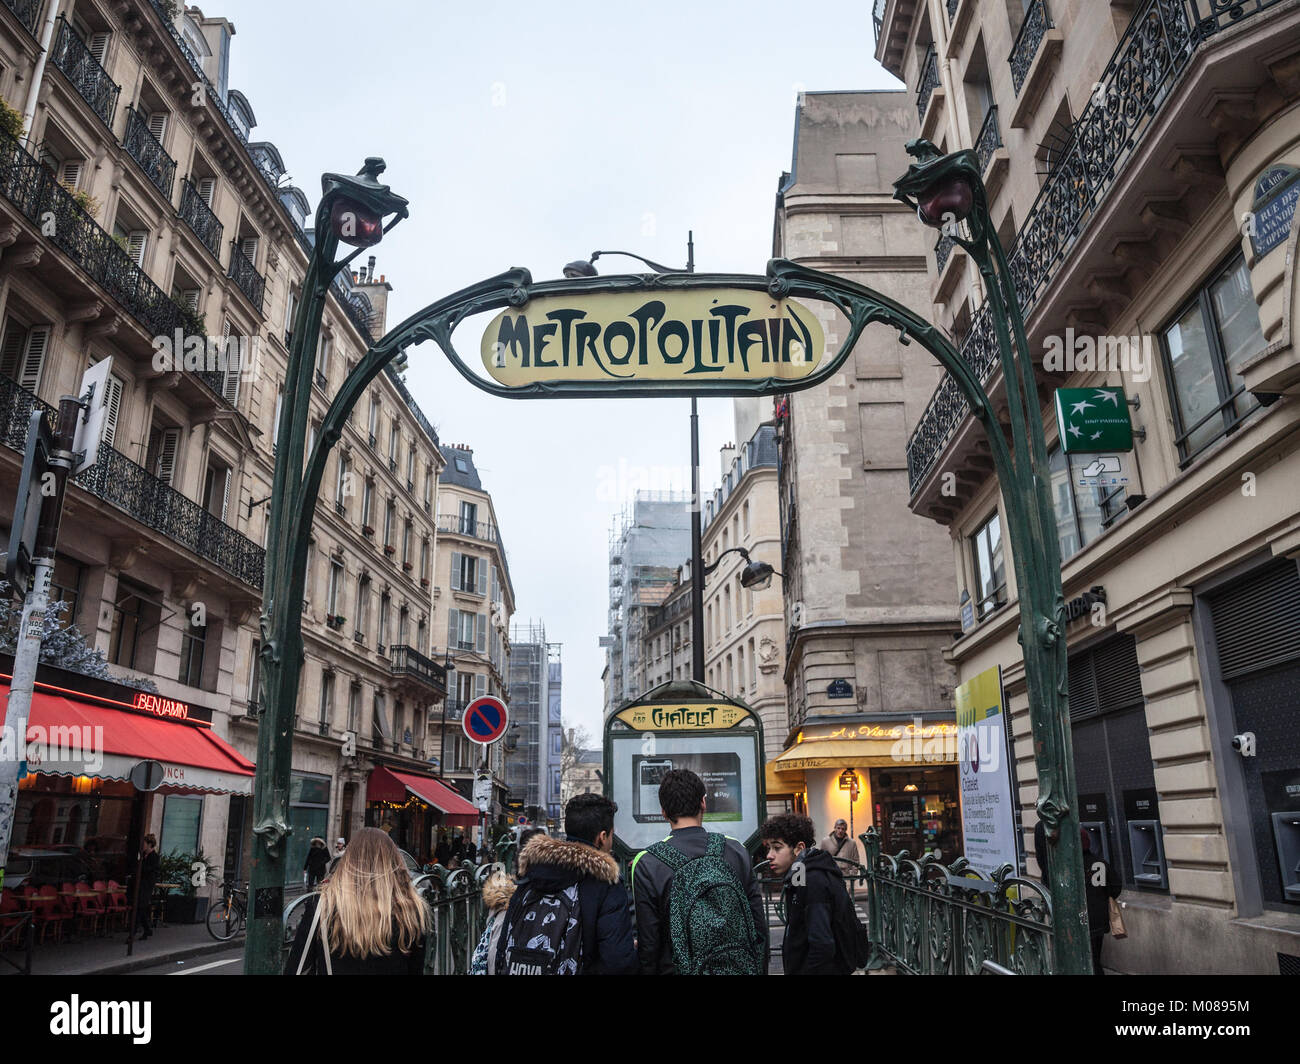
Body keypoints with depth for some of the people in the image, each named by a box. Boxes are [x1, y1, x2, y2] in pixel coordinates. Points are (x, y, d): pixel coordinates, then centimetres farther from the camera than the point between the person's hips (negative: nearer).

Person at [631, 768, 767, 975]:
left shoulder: (647, 864, -11)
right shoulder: (737, 851, -2)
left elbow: (648, 943, -9)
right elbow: (759, 927, 3)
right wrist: (760, 970, 14)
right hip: (740, 968, 3)